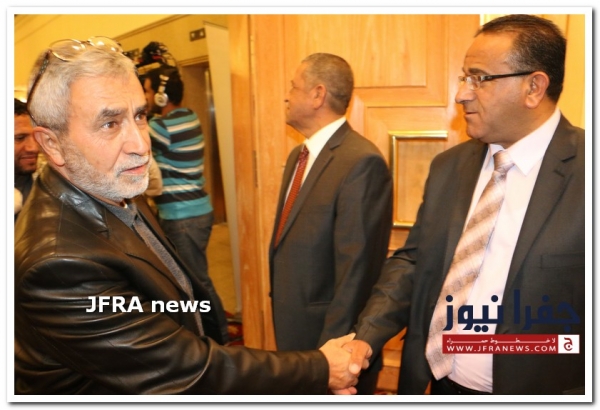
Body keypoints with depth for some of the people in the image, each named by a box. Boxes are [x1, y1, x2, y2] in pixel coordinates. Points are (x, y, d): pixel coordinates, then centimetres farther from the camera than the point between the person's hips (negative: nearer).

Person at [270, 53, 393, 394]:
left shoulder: (362, 162, -22)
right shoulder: (299, 154, 9)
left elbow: (357, 268, -24)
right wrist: (281, 312, 12)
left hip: (327, 334, -8)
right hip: (292, 328, 9)